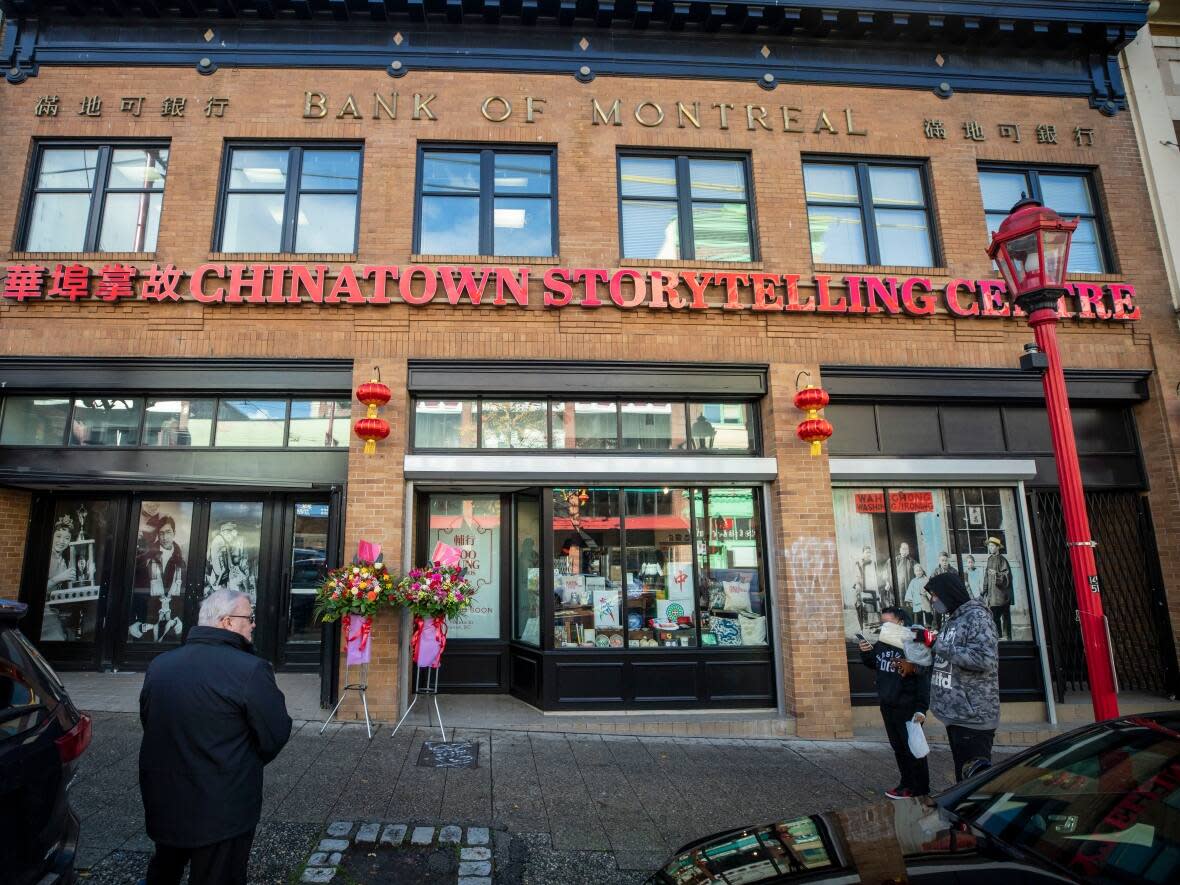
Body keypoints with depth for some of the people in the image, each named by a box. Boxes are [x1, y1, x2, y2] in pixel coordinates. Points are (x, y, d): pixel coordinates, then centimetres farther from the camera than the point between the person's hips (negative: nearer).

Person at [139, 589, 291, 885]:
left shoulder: (158, 665, -2)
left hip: (161, 802, 6)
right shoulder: (251, 670, -22)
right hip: (222, 814, -6)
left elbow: (147, 721, 12)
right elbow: (276, 736, -15)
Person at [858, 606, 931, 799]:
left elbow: (924, 678, -20)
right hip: (887, 706, 8)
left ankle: (919, 789, 16)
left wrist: (921, 707, -24)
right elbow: (874, 665, 21)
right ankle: (907, 783, 30)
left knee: (913, 748, 4)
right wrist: (866, 653, 0)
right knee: (898, 747, 17)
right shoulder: (882, 644, 4)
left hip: (907, 707, -8)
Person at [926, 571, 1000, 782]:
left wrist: (946, 649, -19)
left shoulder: (976, 616, -13)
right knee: (963, 775, 17)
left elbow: (985, 658, -25)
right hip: (955, 714, 9)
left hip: (973, 716, -9)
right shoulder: (952, 618, 15)